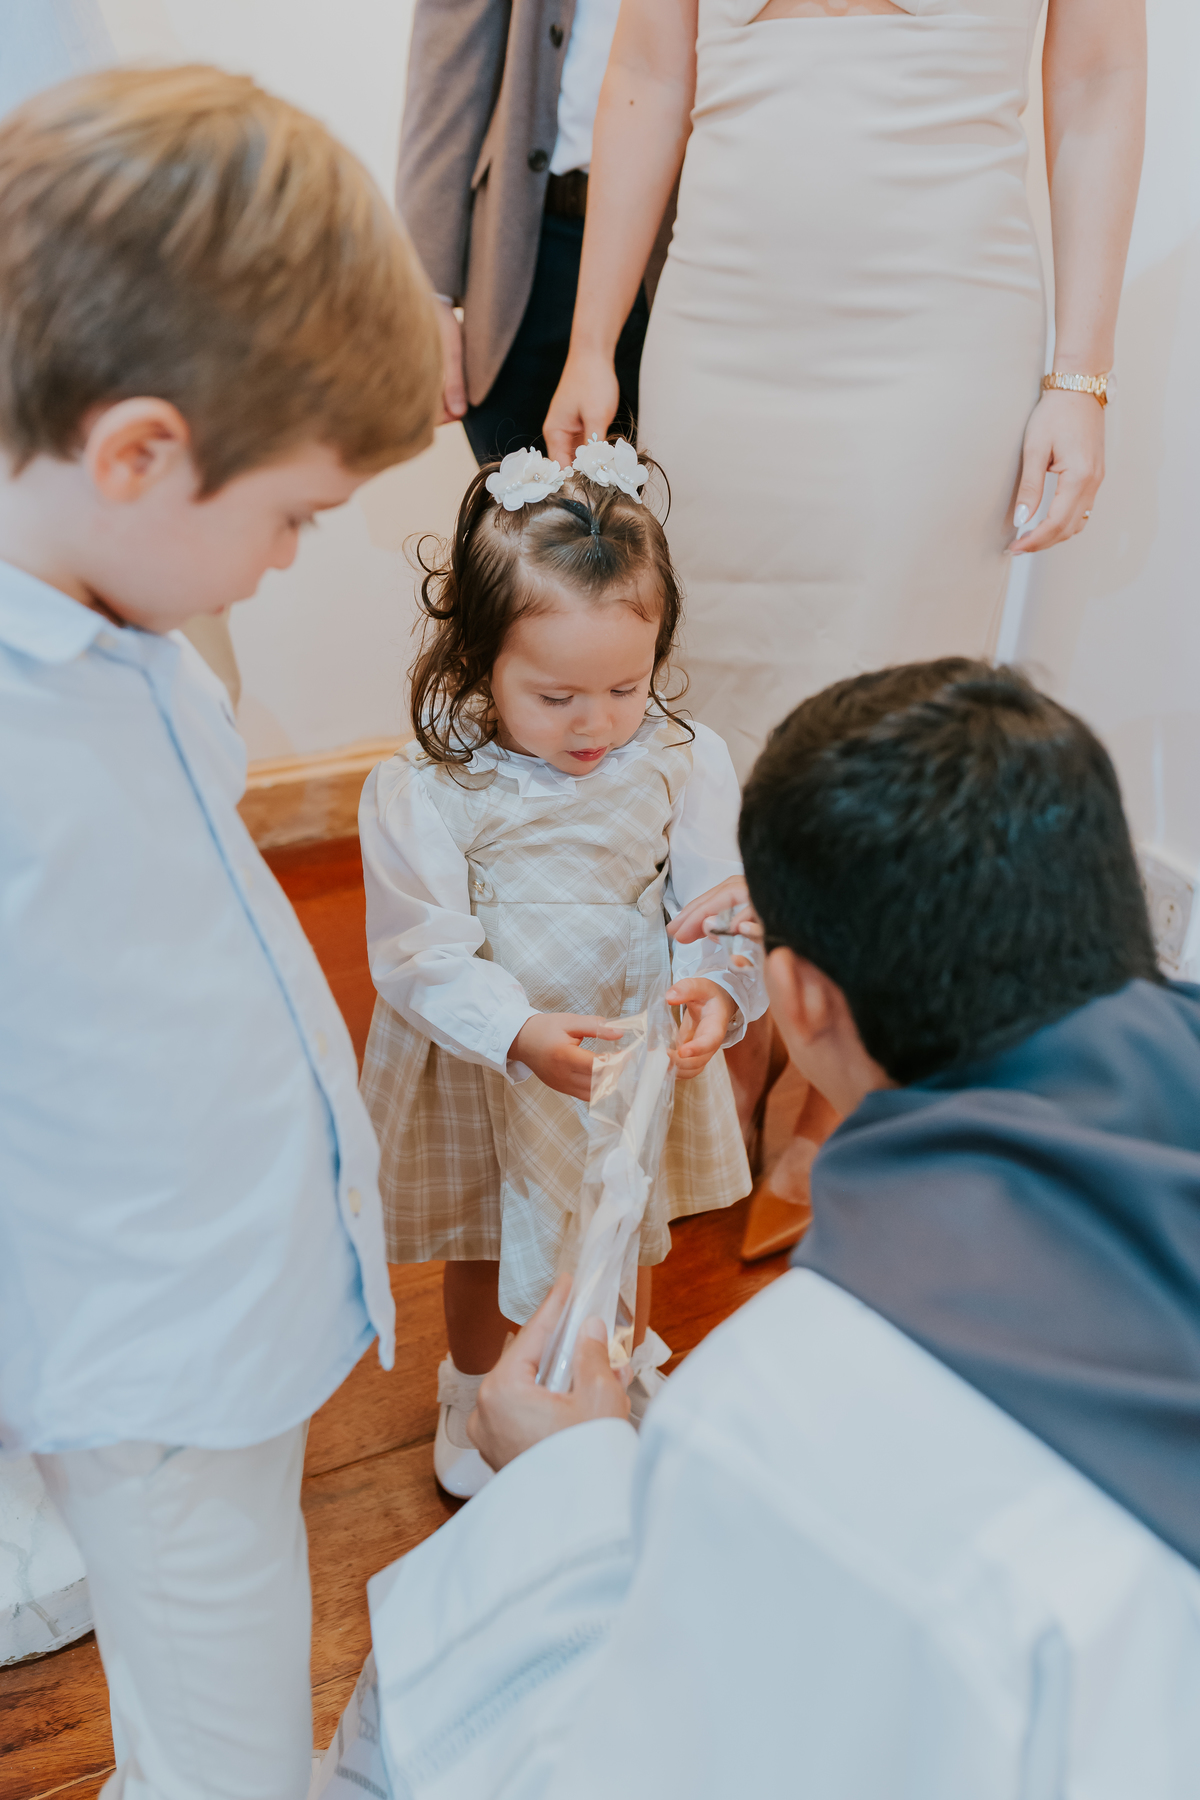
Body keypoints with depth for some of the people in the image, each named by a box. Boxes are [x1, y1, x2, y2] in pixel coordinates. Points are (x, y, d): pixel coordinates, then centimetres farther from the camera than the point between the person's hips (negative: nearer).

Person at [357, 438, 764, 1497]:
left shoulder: (684, 762, -18)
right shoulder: (424, 791, -26)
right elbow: (424, 955, -24)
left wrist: (718, 990, -37)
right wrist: (522, 1035, -40)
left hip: (634, 1042, 2)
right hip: (481, 1058, -2)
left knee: (630, 1224, 27)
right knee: (483, 1243, 23)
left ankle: (628, 1371, 58)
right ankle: (476, 1394, 54)